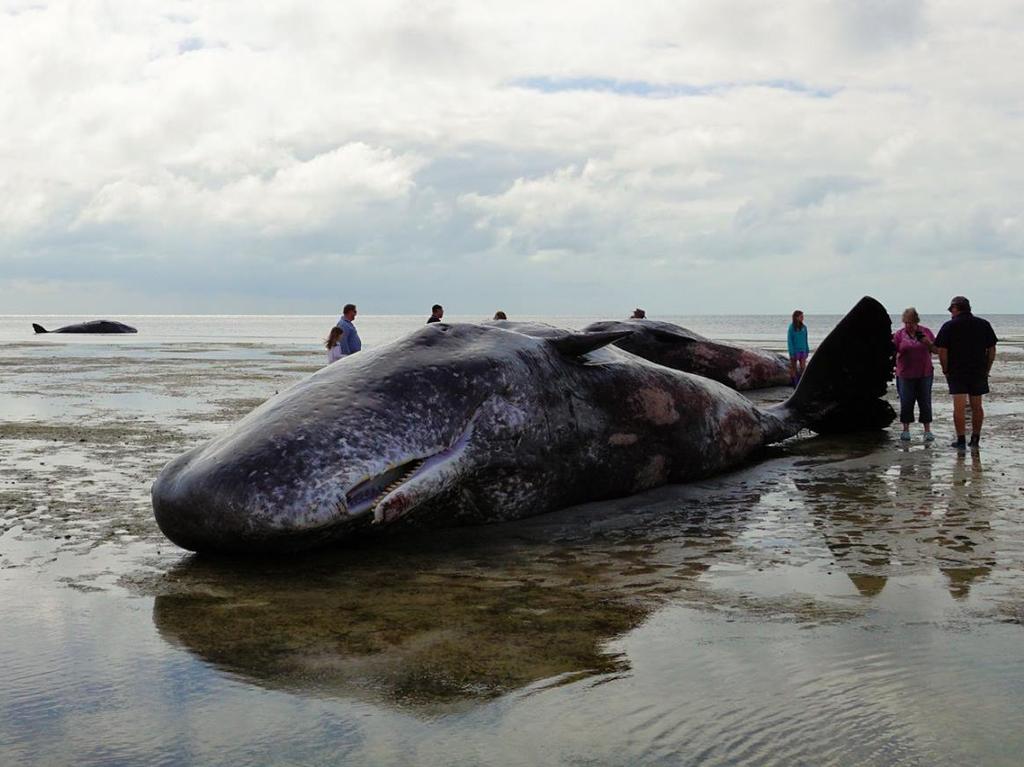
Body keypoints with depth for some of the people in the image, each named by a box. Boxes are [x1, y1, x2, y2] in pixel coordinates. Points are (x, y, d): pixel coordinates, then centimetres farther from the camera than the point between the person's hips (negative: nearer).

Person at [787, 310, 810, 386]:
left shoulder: (804, 327, 5)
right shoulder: (792, 327, -9)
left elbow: (805, 340, 11)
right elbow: (789, 341, -10)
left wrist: (807, 350, 9)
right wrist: (791, 353, -14)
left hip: (802, 350, 4)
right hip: (795, 351, -4)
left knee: (803, 367, 0)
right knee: (793, 368, 5)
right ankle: (793, 383, 14)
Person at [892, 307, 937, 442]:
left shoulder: (925, 332, 3)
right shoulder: (899, 334, 1)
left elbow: (936, 350, 5)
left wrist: (928, 342, -12)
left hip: (924, 374, 1)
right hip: (905, 375, -1)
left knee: (925, 402, 3)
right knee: (906, 402, 3)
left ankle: (927, 430, 9)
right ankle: (905, 430, 13)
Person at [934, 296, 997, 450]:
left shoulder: (949, 326, -6)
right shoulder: (984, 324, 6)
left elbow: (942, 351, -10)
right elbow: (992, 350, 7)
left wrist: (945, 370, 1)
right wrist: (987, 369, 14)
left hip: (956, 372, -4)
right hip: (979, 372, 4)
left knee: (959, 407, -4)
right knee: (977, 406, 13)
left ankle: (961, 440, -6)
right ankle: (975, 439, 20)